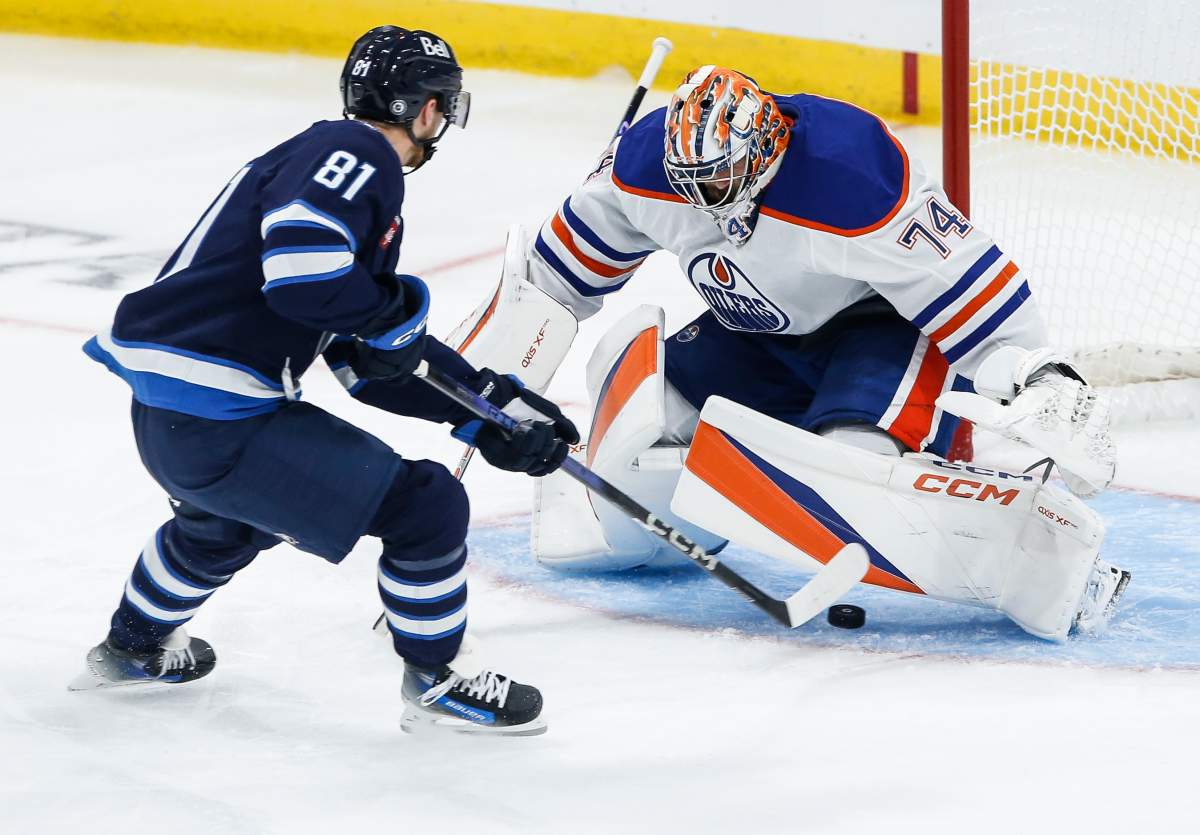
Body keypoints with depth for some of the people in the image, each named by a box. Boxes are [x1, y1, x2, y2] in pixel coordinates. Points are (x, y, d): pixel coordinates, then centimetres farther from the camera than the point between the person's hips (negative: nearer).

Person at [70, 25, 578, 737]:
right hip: (217, 424, -11)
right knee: (425, 506, -6)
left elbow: (376, 361, 22)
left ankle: (133, 647, 60)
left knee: (233, 517, 42)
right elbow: (300, 266, -29)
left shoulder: (355, 166, 20)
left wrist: (490, 406, 19)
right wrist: (397, 307, -12)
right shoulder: (355, 154, -11)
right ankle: (438, 683, 11)